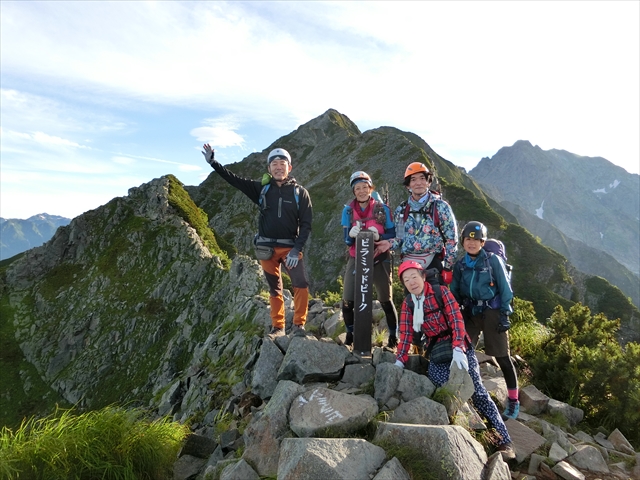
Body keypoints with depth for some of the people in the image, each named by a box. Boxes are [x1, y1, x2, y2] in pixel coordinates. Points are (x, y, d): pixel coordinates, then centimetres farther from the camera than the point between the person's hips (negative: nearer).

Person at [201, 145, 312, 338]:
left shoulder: (299, 192, -1)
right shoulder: (262, 189, 5)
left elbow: (306, 224, -4)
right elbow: (235, 180, 5)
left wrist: (297, 249, -14)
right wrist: (213, 162, -3)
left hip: (290, 247, -2)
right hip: (266, 247, 2)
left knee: (301, 283, -15)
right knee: (274, 288, 9)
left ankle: (299, 324, -1)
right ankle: (277, 327, 19)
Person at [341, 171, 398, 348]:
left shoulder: (382, 209, -6)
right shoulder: (348, 210, -2)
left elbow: (393, 235, -6)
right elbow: (347, 240, -6)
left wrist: (378, 236, -26)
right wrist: (351, 234, -28)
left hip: (379, 260, -1)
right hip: (356, 260, 1)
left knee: (385, 300, 7)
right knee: (348, 301, -4)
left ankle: (393, 336, 24)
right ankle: (350, 334, 18)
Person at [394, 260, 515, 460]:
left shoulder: (441, 291, -10)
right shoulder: (407, 303, 2)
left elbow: (457, 320, -16)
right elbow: (406, 334, -1)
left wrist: (457, 349, -28)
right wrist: (399, 362, -11)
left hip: (460, 347, -3)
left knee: (477, 391, -8)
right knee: (439, 382, -22)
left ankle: (504, 441, 0)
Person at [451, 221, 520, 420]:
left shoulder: (493, 260, -8)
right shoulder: (460, 265, 4)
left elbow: (505, 289, -5)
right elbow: (455, 292, 9)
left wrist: (504, 315, -10)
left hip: (492, 312, -4)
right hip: (470, 313, 4)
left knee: (502, 357, 2)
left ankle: (514, 401, 15)